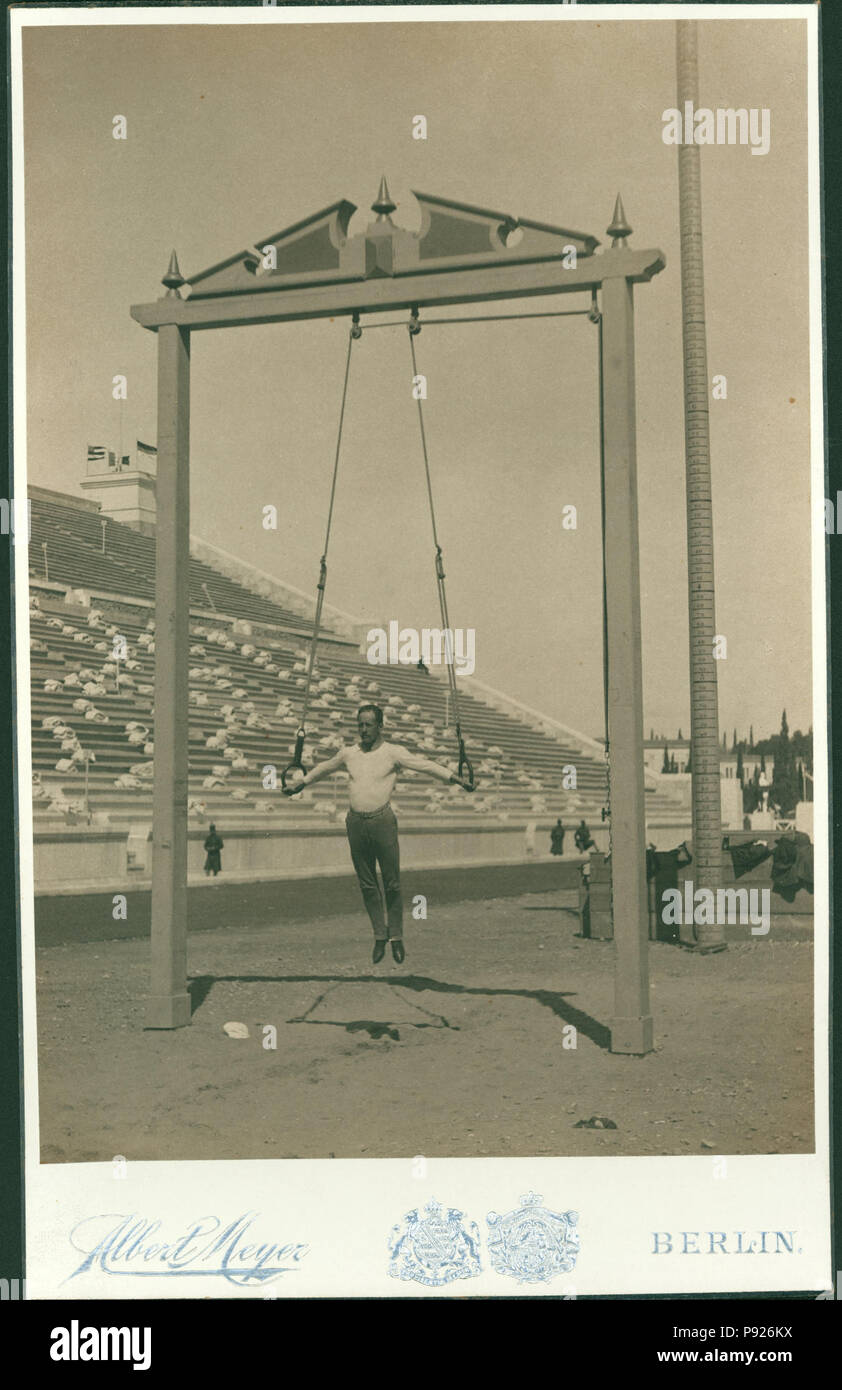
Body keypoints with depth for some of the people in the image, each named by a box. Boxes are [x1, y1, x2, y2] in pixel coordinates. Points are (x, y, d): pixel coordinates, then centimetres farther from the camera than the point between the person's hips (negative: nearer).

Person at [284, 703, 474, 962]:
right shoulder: (348, 754, 11)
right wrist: (299, 784, 36)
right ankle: (379, 936, 15)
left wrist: (456, 779, -10)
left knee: (392, 883, -1)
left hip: (382, 821, -3)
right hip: (355, 822, 3)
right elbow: (323, 769, 28)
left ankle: (396, 936, 10)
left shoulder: (393, 752, 1)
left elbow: (426, 765, -3)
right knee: (367, 884, 6)